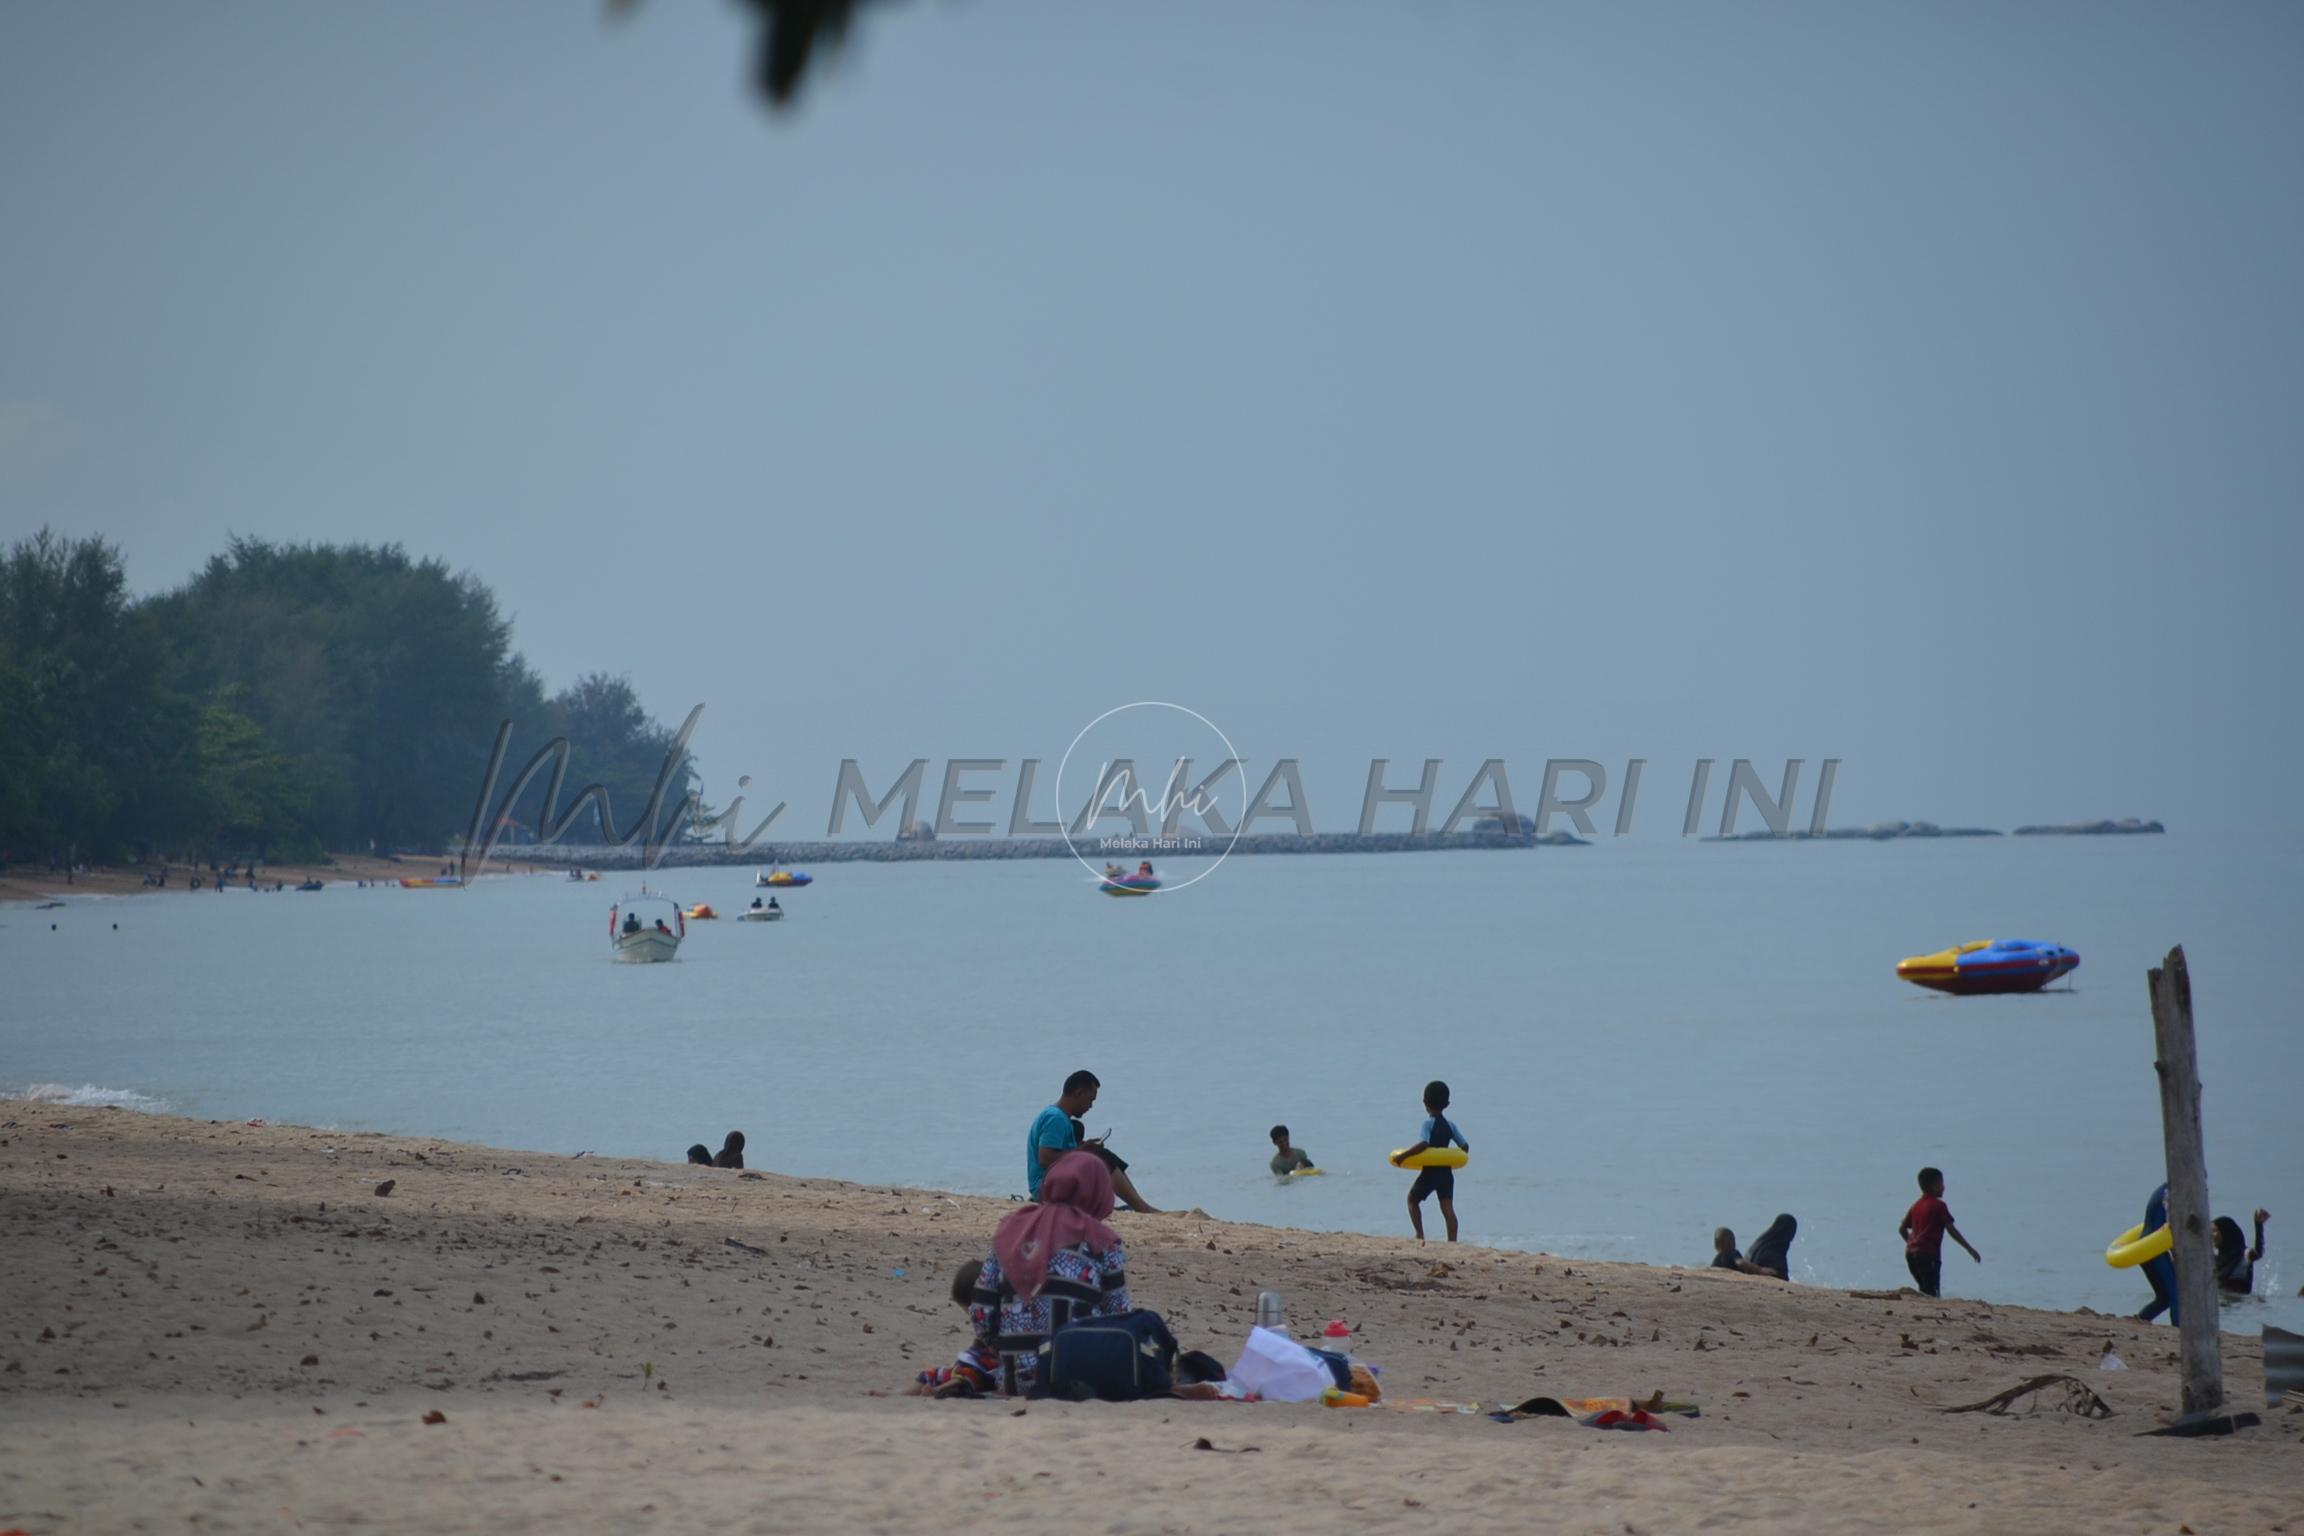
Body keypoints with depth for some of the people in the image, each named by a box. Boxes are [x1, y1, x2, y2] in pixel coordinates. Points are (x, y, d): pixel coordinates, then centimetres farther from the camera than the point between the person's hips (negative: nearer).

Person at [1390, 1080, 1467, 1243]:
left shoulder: (1428, 1123, -11)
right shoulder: (1450, 1125, 6)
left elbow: (1423, 1144, -26)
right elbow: (1465, 1146, 8)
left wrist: (1403, 1156, -21)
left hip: (1429, 1172, -4)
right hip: (1446, 1173, 4)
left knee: (1412, 1199, 17)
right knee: (1447, 1207, -1)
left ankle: (1420, 1235, 10)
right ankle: (1452, 1242, -12)